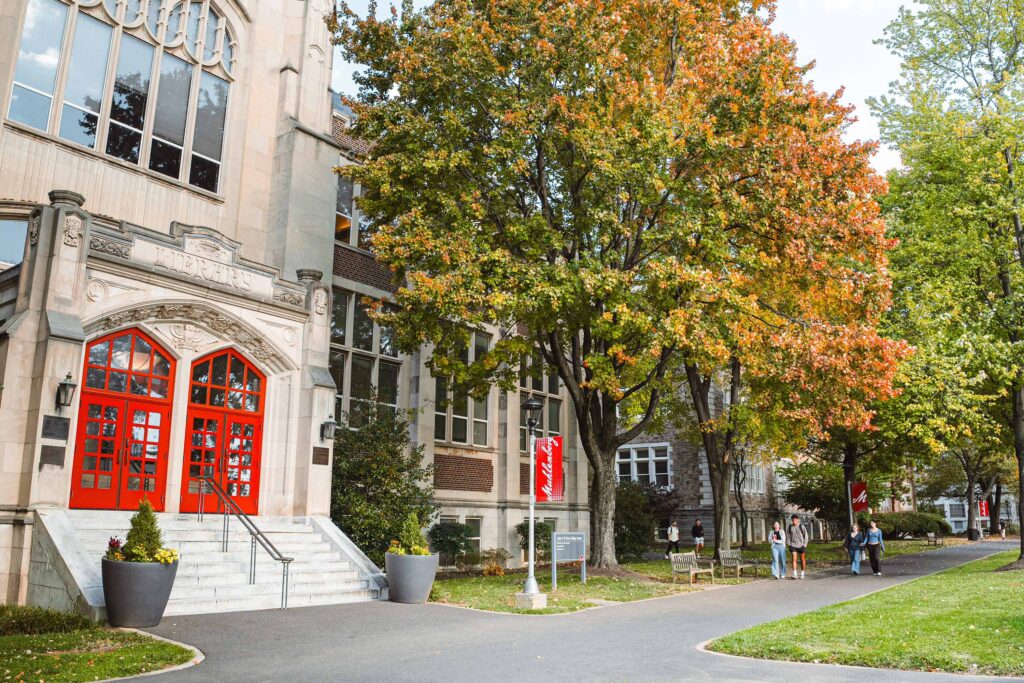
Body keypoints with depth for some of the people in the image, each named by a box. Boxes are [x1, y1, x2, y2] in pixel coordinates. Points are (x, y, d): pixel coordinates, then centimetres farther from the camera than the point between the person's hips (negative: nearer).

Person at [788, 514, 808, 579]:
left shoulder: (801, 526, -5)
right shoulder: (790, 527, 3)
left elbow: (806, 535, 0)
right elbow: (789, 536, 13)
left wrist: (805, 545, -6)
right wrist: (789, 544, 5)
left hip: (801, 545, -1)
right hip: (793, 545, 1)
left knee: (802, 560, 6)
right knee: (794, 559, -12)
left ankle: (802, 573, 19)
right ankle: (795, 574, -17)